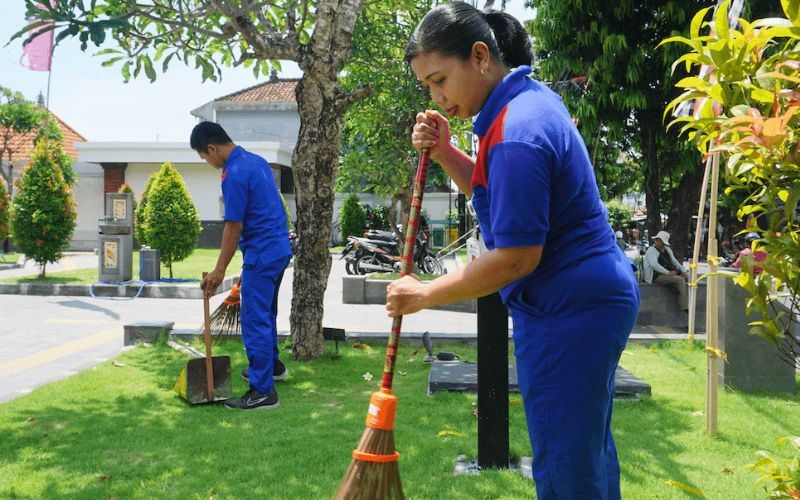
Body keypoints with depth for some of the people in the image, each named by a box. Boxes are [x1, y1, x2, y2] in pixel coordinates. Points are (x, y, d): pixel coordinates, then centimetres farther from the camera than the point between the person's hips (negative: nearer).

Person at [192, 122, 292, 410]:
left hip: (261, 255, -10)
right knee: (266, 314, 25)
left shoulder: (234, 175, -20)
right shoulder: (256, 161, 10)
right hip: (280, 248, 10)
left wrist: (220, 270, -11)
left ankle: (263, 392, -1)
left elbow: (234, 227, -18)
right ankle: (272, 365, 41)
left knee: (255, 322, -5)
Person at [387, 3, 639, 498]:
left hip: (566, 316, -11)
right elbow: (491, 188, 19)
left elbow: (517, 257, -24)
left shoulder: (516, 134, -24)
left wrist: (426, 295, -14)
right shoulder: (534, 96, 8)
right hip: (594, 295, 11)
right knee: (590, 446, 23)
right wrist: (443, 152, 2)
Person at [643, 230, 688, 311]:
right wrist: (668, 273, -27)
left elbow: (674, 261, 22)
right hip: (656, 276, -8)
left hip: (667, 274, 8)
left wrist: (683, 272, 6)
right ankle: (685, 308, -20)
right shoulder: (652, 250, -7)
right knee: (680, 280, -24)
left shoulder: (667, 249, 17)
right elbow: (654, 264, -23)